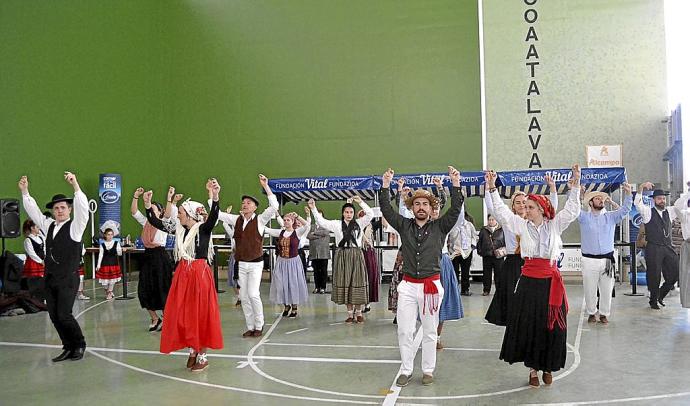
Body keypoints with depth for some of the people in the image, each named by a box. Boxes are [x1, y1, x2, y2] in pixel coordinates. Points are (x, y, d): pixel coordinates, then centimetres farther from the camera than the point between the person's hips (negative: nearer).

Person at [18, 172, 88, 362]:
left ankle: (79, 344, 12)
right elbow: (33, 211, 20)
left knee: (63, 315, -10)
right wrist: (24, 191, 10)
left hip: (68, 279, -6)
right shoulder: (49, 225, 14)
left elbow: (83, 208, -21)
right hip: (50, 279, 7)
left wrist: (75, 185, -31)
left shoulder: (75, 226, -6)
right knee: (54, 316, 6)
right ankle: (68, 348, 19)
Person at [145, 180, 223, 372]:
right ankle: (192, 351, 27)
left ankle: (203, 356, 16)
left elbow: (213, 216, -30)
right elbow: (156, 222, 11)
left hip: (200, 274, -6)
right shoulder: (179, 229, 6)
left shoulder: (204, 228, -10)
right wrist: (148, 205, 1)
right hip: (182, 274, 6)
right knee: (183, 314, 10)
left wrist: (215, 196, -47)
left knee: (200, 313, 3)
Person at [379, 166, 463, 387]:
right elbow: (386, 210, 0)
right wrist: (385, 185, -10)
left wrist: (456, 184, -20)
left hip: (431, 285, -1)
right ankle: (406, 370, 15)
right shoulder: (404, 226, 6)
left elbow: (455, 210, -9)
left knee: (430, 331, 9)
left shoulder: (439, 227, 2)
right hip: (408, 286, 1)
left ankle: (428, 370, 21)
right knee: (404, 331, 3)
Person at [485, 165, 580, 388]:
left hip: (551, 281, 0)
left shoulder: (555, 225, 5)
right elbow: (502, 212, 0)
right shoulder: (522, 225, 4)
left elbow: (572, 211, 0)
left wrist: (575, 185, -9)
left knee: (552, 325, 6)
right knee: (528, 324, 4)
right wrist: (492, 189, -7)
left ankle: (548, 367, 23)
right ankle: (533, 368, 18)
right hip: (529, 281, 0)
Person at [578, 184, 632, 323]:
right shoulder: (584, 217, 3)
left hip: (607, 259, 2)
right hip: (589, 260, -2)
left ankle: (604, 314, 21)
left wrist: (628, 193, -14)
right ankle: (592, 313, 21)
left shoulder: (611, 217, 10)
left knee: (606, 290, 6)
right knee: (590, 290, 4)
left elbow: (625, 209, 2)